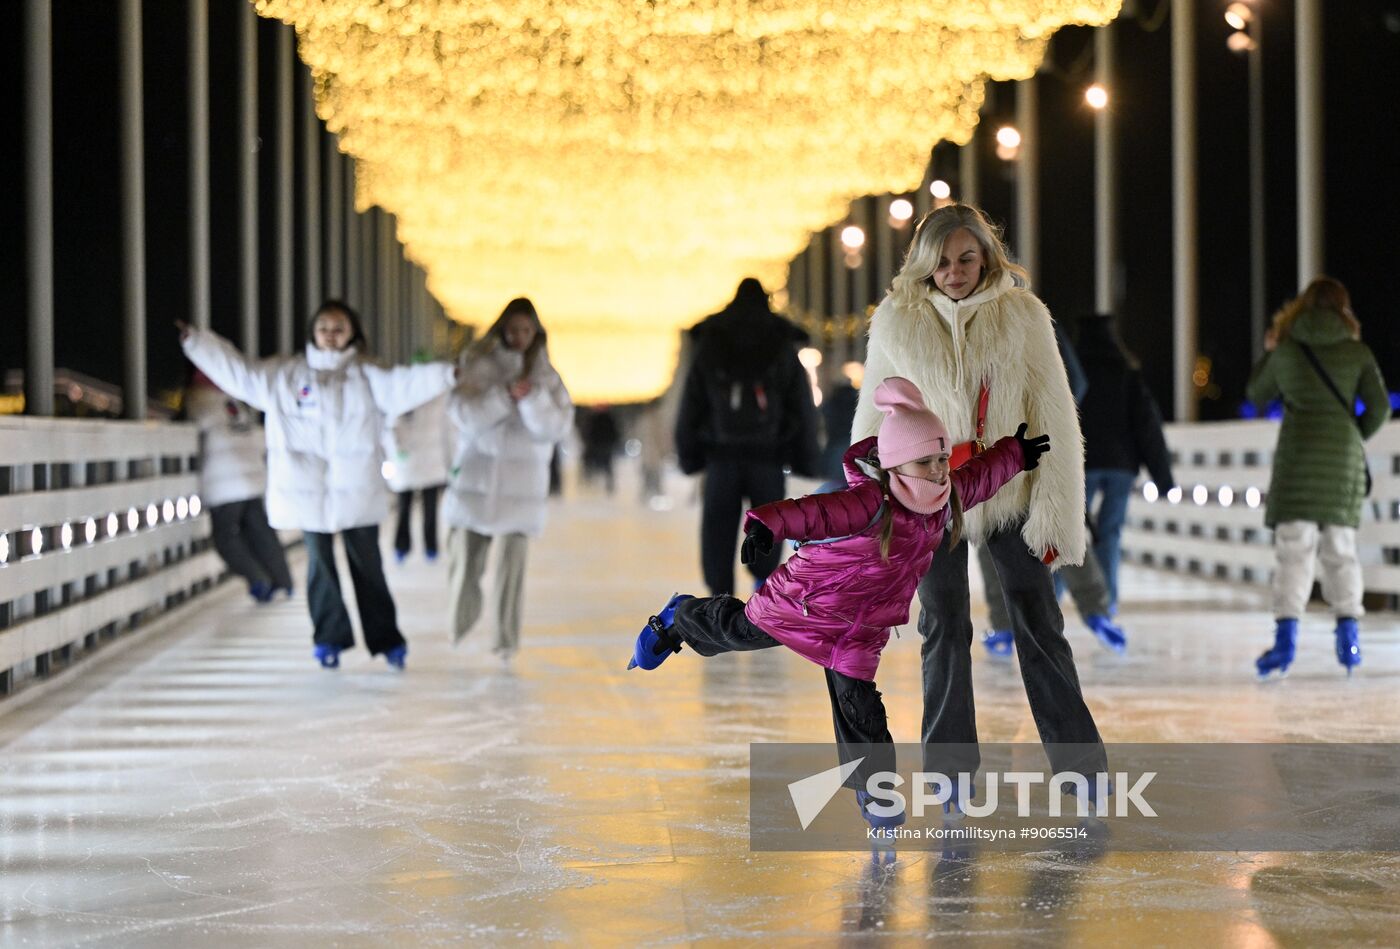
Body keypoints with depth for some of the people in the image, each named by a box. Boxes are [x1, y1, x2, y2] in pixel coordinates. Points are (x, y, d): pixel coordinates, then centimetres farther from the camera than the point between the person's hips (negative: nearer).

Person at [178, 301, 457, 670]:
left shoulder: (366, 375, 2)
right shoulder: (284, 373, 6)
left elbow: (403, 384, -11)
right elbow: (238, 370, 5)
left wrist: (446, 374, -26)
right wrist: (194, 341, 0)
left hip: (357, 490, -1)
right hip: (308, 488, 1)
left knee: (367, 564, 7)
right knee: (320, 563, 8)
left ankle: (385, 639, 15)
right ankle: (330, 639, 18)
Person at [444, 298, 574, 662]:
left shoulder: (546, 376, 7)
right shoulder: (477, 366, 2)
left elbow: (557, 426, -2)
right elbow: (463, 415, -9)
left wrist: (532, 398, -18)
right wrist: (504, 395, -19)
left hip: (521, 486, 0)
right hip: (474, 478, 0)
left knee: (512, 566, -8)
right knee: (464, 562, 5)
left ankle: (506, 644, -5)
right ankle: (458, 631, 25)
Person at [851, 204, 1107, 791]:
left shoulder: (1022, 315, -5)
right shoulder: (896, 323, -2)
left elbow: (1054, 419, -6)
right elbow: (872, 423, 4)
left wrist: (1056, 512, -10)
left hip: (1008, 493, -1)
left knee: (1039, 626, 3)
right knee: (943, 629, 7)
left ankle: (1080, 763, 12)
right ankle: (950, 767, 16)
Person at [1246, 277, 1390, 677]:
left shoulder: (1286, 349, 5)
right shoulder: (1357, 351, 6)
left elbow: (1256, 393, 18)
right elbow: (1380, 406, 1)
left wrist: (1268, 351, 29)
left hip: (1298, 451, -1)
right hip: (1344, 455, 1)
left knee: (1294, 547, -6)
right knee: (1341, 547, 10)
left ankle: (1286, 633, -18)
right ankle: (1347, 629, 2)